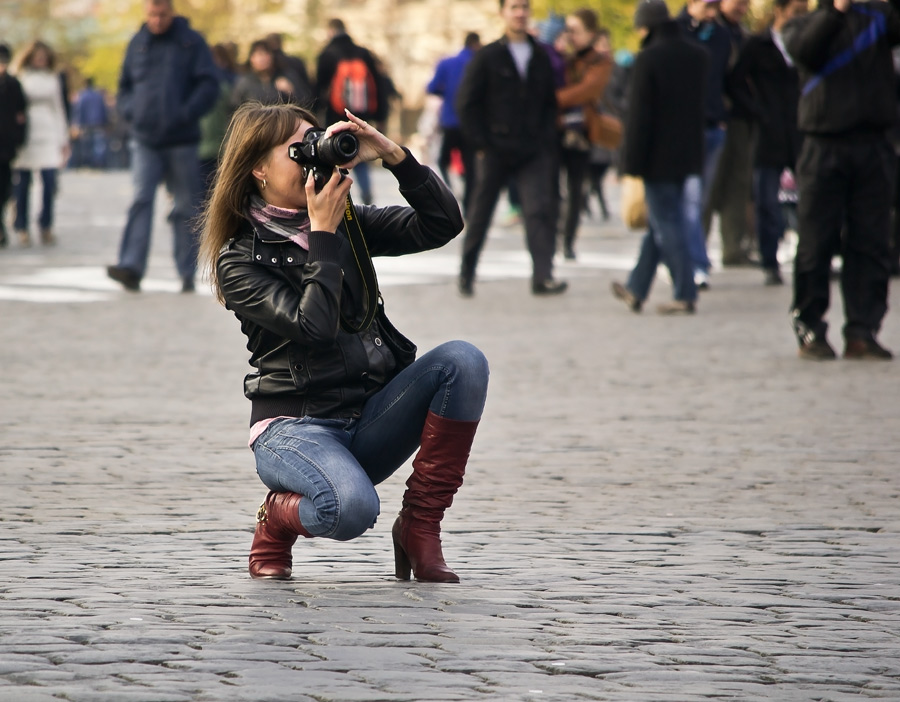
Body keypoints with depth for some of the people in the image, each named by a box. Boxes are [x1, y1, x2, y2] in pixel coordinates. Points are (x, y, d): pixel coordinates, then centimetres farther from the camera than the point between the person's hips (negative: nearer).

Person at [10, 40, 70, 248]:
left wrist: (64, 140, 18)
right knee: (22, 183, -2)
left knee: (50, 181, -8)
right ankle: (22, 229, 5)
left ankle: (46, 227, 3)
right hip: (25, 135, -2)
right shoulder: (19, 79, 5)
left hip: (48, 135, 2)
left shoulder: (52, 79, 16)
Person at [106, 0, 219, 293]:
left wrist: (187, 113, -18)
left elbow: (209, 83, -5)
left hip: (181, 140, -2)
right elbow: (125, 86, 20)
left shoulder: (191, 43, 0)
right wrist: (130, 110, 0)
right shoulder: (137, 44, 10)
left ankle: (187, 273, 11)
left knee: (186, 207, 4)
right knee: (141, 199, -12)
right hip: (145, 140, 2)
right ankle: (131, 267, -20)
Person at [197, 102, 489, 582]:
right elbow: (313, 327, -20)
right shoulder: (239, 261, -5)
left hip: (371, 419, 6)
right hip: (296, 425, -6)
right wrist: (323, 234, -16)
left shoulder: (349, 223, 11)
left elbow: (443, 224, 1)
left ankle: (418, 526, -12)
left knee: (462, 361, -21)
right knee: (351, 509, -38)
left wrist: (393, 155, -9)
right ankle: (279, 516, 2)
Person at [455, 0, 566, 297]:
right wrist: (480, 144, -7)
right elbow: (466, 103, -1)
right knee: (480, 214, 7)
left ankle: (543, 275, -19)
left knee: (540, 210, -13)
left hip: (533, 152, 2)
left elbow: (550, 103, 15)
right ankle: (466, 274, 23)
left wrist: (545, 138, 2)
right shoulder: (487, 58, 0)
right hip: (494, 150, -2)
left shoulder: (541, 58, 9)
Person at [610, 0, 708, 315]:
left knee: (666, 223, -1)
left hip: (658, 156, -7)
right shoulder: (698, 56, 7)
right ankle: (637, 289, 24)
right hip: (687, 154, 7)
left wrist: (632, 162, -12)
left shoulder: (649, 59, -16)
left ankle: (685, 294, -3)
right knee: (660, 222, 15)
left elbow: (639, 115, -16)